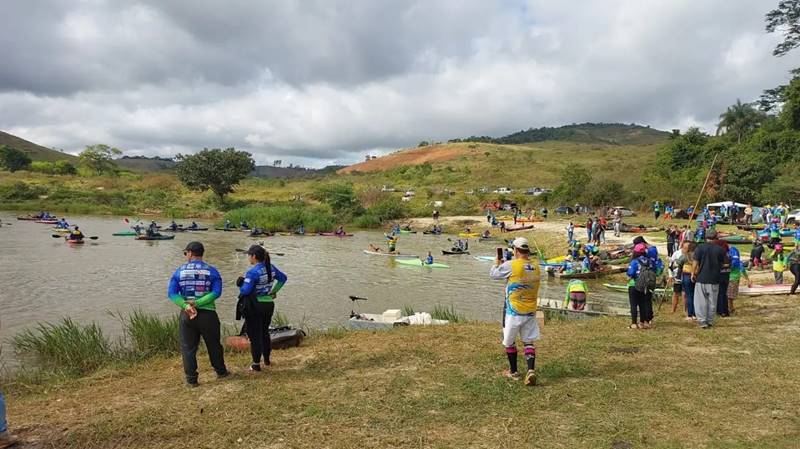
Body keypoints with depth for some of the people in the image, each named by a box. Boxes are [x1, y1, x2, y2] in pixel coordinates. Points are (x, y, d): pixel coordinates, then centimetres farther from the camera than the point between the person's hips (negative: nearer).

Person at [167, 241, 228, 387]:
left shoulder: (179, 271, 1)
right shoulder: (211, 271, -1)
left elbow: (171, 293, -8)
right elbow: (216, 292, -13)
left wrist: (186, 305, -17)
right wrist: (197, 302, -16)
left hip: (186, 314, 0)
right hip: (207, 314, 0)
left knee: (188, 347, 9)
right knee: (213, 344, 15)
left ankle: (191, 379, 11)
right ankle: (220, 371, 30)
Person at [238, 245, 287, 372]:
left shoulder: (252, 272, -21)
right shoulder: (271, 268, 1)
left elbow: (245, 291, -23)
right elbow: (283, 278, 13)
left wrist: (241, 284, -3)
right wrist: (274, 291, 15)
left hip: (255, 307, -7)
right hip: (269, 304, 7)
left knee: (254, 335, 4)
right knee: (265, 332, 22)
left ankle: (256, 365, 11)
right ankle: (267, 359, 34)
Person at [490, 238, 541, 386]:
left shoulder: (510, 265, -16)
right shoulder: (536, 266, 1)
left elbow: (493, 274, -2)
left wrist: (497, 264, 17)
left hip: (514, 312, -4)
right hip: (531, 311, 4)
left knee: (509, 341, 13)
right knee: (529, 342, 9)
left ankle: (513, 372, 23)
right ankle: (531, 370, -8)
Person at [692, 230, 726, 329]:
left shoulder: (700, 247, -6)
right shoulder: (720, 249, -2)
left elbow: (696, 263, -8)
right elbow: (721, 264, 7)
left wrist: (693, 273, 3)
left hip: (701, 278, -1)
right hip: (714, 280, 2)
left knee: (701, 301, 5)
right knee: (712, 301, 11)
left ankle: (702, 321, 2)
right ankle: (710, 321, 17)